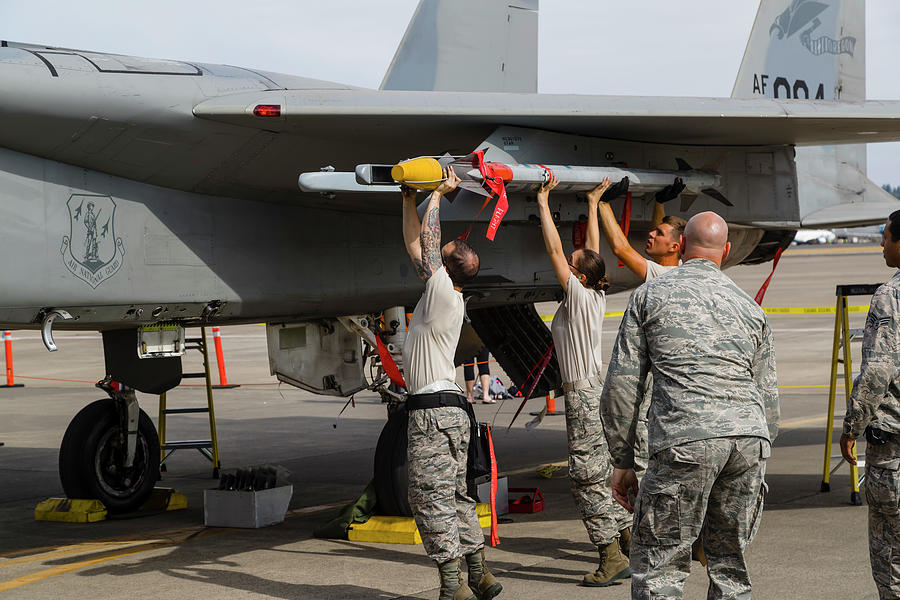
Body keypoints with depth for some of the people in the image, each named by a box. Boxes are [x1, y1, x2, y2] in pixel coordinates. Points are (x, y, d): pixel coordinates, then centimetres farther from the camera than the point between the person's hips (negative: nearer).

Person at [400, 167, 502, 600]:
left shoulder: (443, 292, -12)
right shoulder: (449, 298, 13)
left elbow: (426, 240, -5)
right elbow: (415, 243, 21)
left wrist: (438, 194, 4)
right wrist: (409, 201, 21)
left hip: (433, 410, -10)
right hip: (451, 408, 10)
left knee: (431, 499, -8)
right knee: (455, 497, 14)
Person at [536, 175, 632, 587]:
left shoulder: (579, 296, -12)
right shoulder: (596, 297, 7)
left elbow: (555, 251, -12)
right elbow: (592, 248, 18)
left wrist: (544, 205, -6)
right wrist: (594, 204, 24)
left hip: (584, 397, -9)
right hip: (591, 394, 9)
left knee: (587, 478, -7)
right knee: (595, 478, 14)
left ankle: (612, 557, -7)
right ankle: (629, 537, 17)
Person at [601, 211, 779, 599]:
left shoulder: (649, 296, 11)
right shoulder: (748, 306, 21)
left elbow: (621, 384, 6)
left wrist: (622, 461, 12)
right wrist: (757, 466, 29)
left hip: (685, 441, -4)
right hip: (749, 438, 4)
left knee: (657, 567, -1)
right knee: (729, 564, 13)